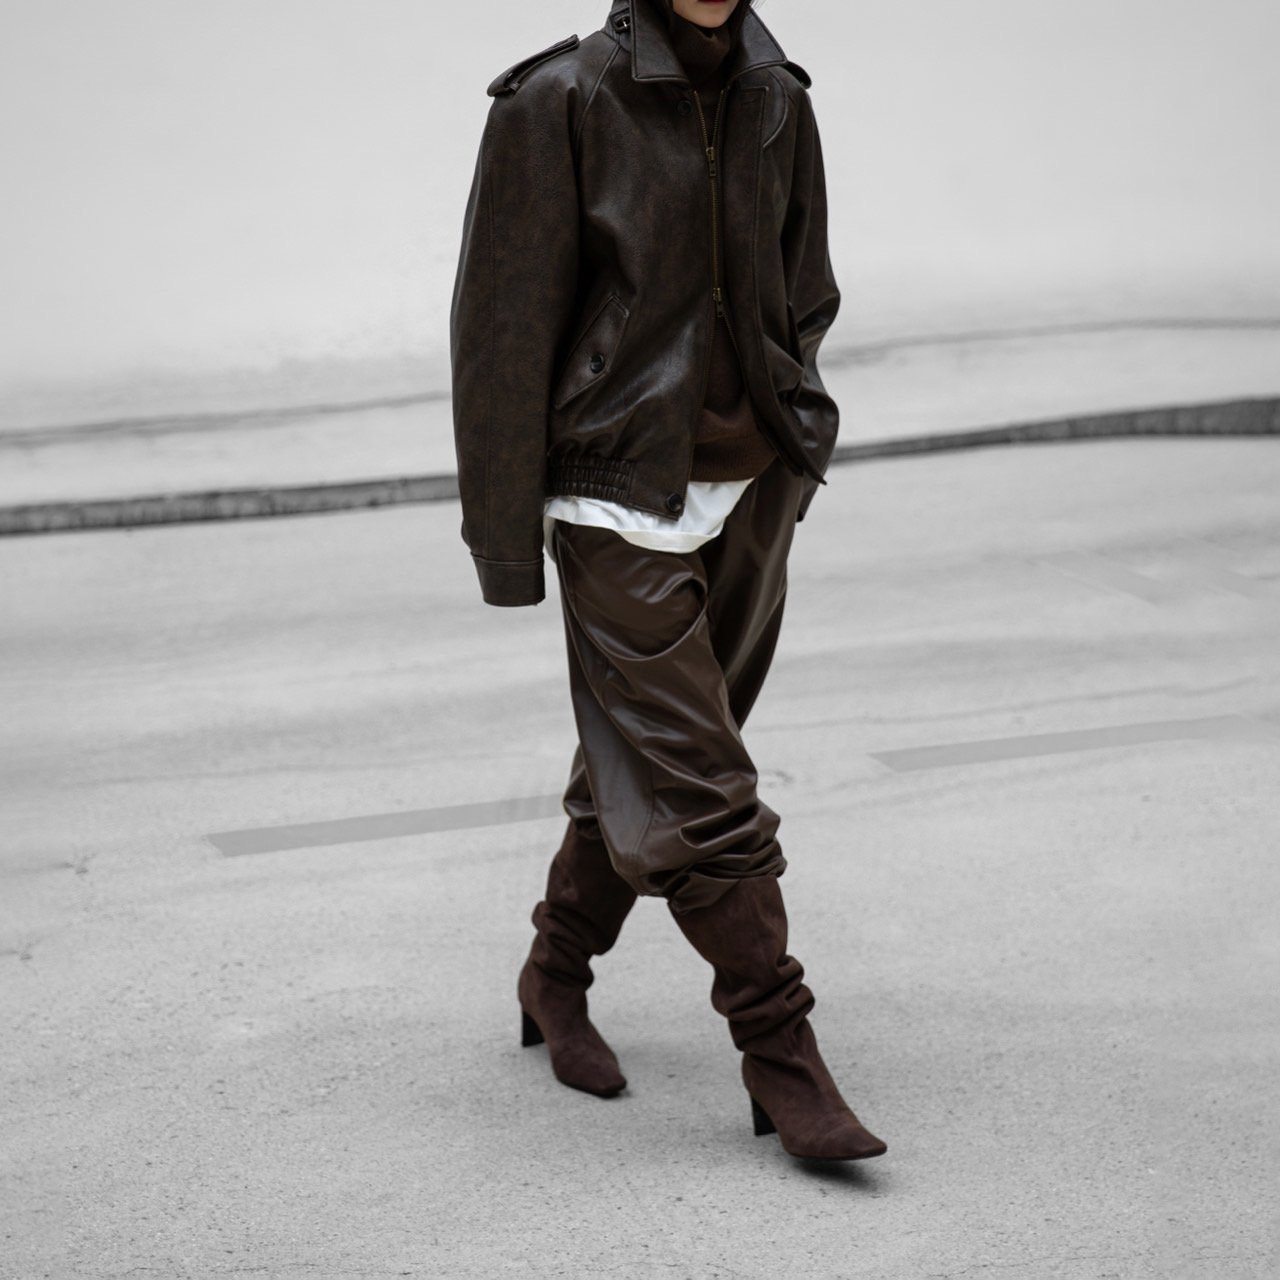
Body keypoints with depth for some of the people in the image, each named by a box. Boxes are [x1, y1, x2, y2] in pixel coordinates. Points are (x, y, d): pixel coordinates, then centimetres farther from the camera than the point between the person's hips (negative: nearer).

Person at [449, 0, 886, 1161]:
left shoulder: (777, 102, 4)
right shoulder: (557, 103, -11)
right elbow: (503, 329, -9)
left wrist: (788, 449, 10)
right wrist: (504, 537, -8)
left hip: (751, 494, 6)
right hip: (621, 503, -5)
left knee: (638, 767, 16)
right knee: (699, 793, -7)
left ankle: (557, 979, 35)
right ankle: (781, 1058, 0)